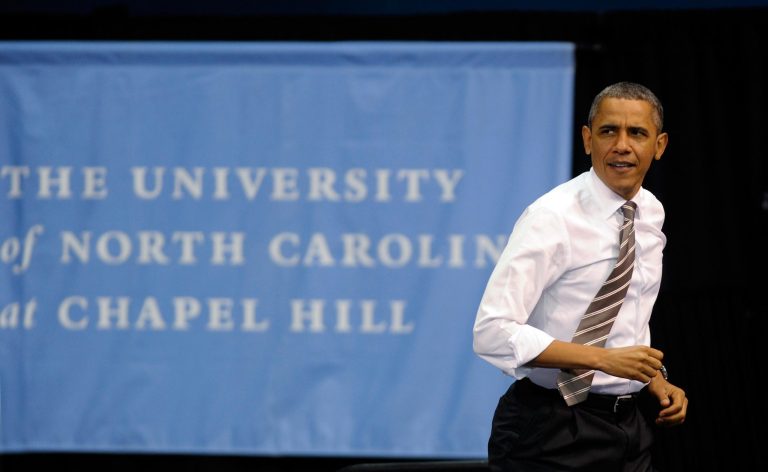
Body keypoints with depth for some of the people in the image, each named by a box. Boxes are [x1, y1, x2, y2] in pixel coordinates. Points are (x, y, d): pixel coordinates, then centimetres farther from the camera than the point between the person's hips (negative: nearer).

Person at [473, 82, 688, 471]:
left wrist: (655, 380, 4)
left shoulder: (652, 213, 7)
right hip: (553, 432, -7)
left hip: (629, 423, 7)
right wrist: (604, 359, -26)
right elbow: (492, 333, -23)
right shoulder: (553, 218, -16)